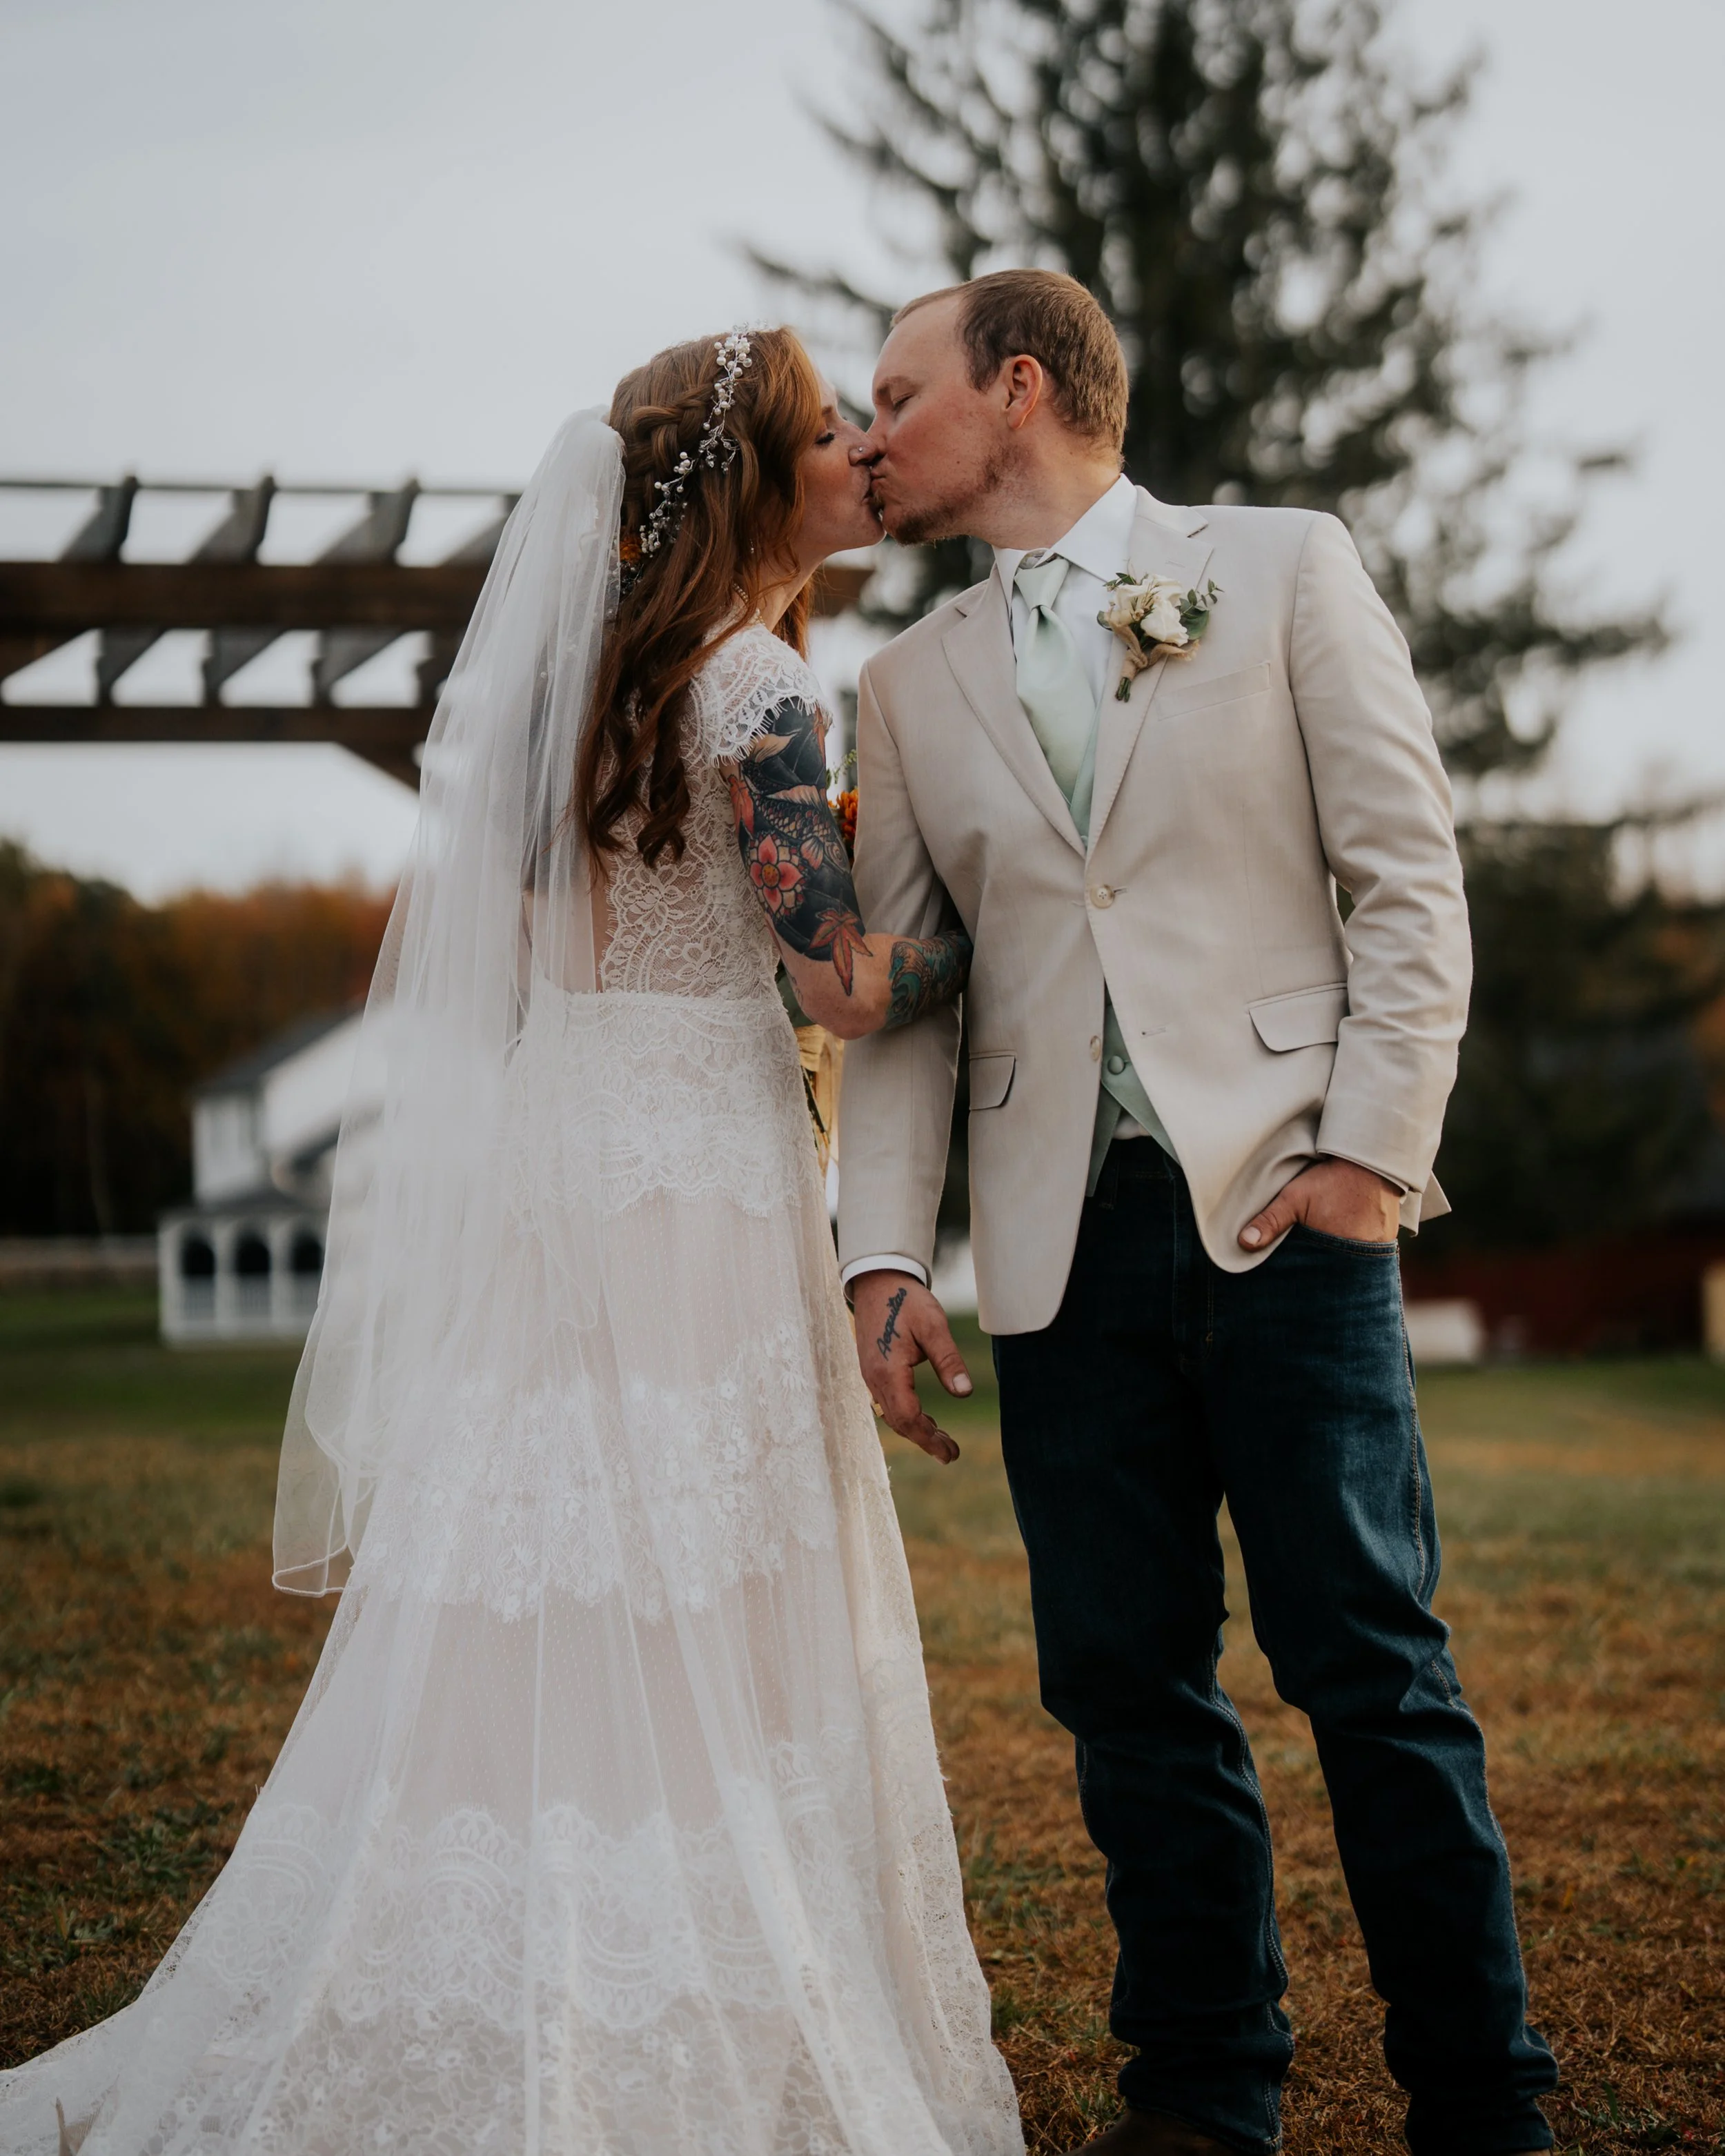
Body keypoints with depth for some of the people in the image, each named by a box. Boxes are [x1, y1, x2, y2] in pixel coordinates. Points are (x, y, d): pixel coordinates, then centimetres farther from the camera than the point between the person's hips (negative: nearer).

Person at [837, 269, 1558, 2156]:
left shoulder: (1286, 571, 6)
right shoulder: (911, 686, 16)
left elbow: (1408, 880, 1)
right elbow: (898, 1000, 12)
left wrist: (1372, 1150, -9)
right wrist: (883, 1251, 1)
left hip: (1286, 1207, -3)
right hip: (1063, 1240, 4)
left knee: (1371, 1668, -3)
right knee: (1128, 1685, 5)